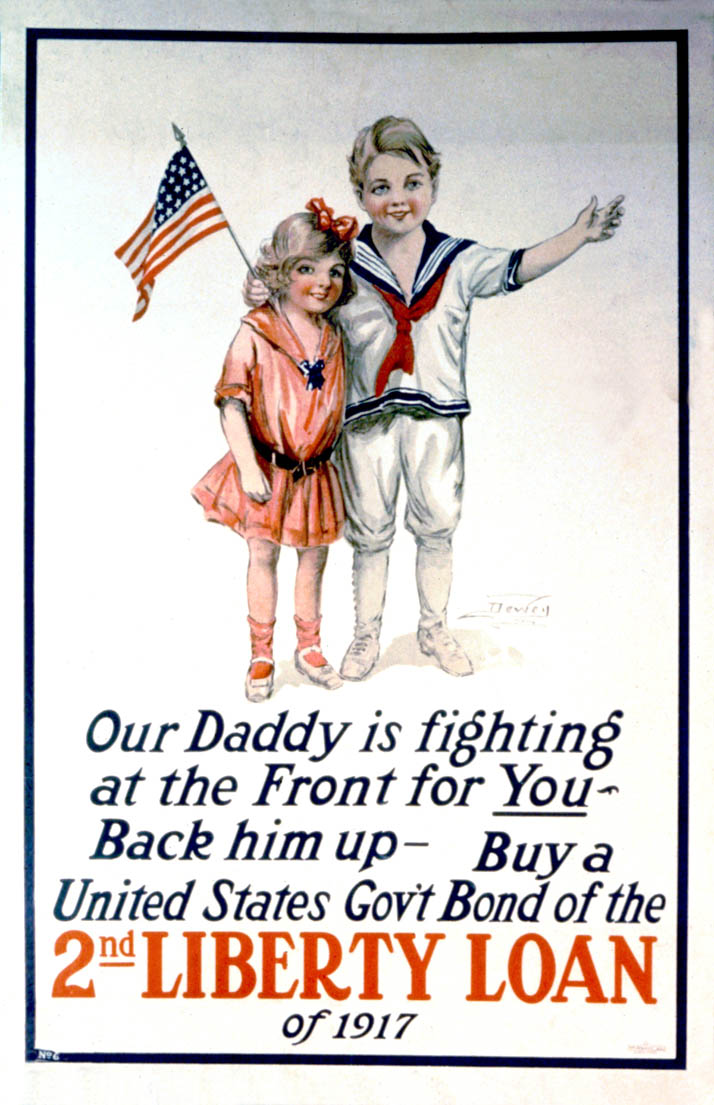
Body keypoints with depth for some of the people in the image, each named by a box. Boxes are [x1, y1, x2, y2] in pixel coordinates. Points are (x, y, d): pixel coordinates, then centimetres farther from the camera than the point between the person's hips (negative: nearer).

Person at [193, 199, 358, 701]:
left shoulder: (333, 338, 2)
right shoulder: (255, 333, -12)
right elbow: (232, 402, -14)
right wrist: (248, 467, -19)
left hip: (315, 470, 4)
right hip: (267, 467, -4)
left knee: (314, 556, 12)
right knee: (263, 555, 5)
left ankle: (309, 647, 29)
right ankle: (262, 655, 19)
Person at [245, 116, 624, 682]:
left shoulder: (459, 261, 0)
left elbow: (516, 268, -2)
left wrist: (579, 234, -11)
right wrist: (262, 293, -14)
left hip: (437, 414, 1)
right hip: (367, 418, -1)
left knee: (438, 523, 9)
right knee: (370, 530, 10)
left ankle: (434, 628, 29)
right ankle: (367, 635, 26)